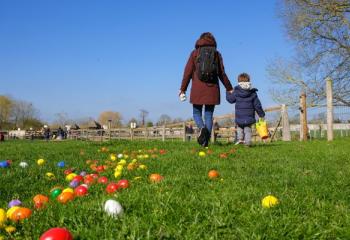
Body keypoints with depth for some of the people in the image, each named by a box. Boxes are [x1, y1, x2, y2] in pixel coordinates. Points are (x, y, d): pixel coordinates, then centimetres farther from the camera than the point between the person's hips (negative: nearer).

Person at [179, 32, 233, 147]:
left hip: (198, 90, -1)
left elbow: (188, 72, 0)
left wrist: (183, 89, 5)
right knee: (209, 115, 8)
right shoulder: (217, 54, 7)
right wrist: (229, 89, 18)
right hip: (212, 90, 1)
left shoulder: (195, 53, 4)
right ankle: (206, 141, 2)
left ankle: (202, 128, -19)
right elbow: (222, 74, 7)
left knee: (197, 113, 11)